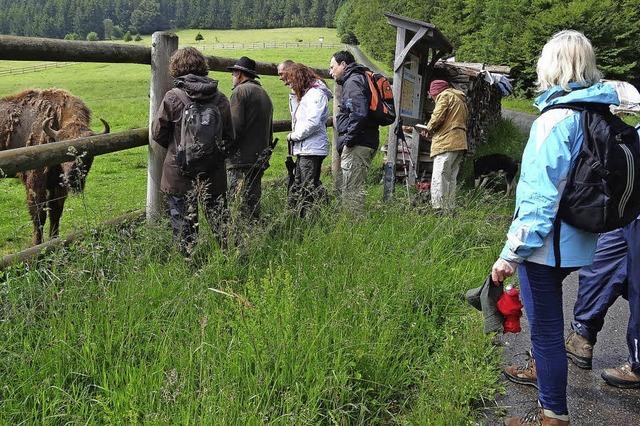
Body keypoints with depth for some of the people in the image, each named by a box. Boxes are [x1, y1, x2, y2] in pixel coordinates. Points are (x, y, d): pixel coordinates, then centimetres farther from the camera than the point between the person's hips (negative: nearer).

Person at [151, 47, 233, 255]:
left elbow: (158, 133, -3)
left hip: (180, 175, -3)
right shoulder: (220, 98, -2)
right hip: (214, 175, 3)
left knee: (183, 226, 8)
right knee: (220, 223, 16)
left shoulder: (172, 97, -12)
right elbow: (229, 137, 4)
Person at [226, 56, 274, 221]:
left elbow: (235, 126, -16)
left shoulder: (240, 91, -5)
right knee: (254, 203, 14)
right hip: (260, 159, 9)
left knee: (241, 206, -10)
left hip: (241, 159, -9)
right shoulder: (264, 94, 21)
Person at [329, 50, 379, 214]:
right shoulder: (358, 79, 23)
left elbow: (359, 113, -24)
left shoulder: (353, 82, -9)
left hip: (357, 145, -11)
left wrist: (349, 139, -18)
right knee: (342, 186, 15)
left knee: (351, 190, -8)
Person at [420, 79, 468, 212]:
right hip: (460, 143, 9)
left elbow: (437, 116, -12)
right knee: (451, 178, 10)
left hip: (446, 143, -9)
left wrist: (428, 129, 6)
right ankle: (449, 208, 9)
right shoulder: (461, 100, 29)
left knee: (439, 177, -13)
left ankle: (438, 208, -19)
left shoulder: (445, 95, 1)